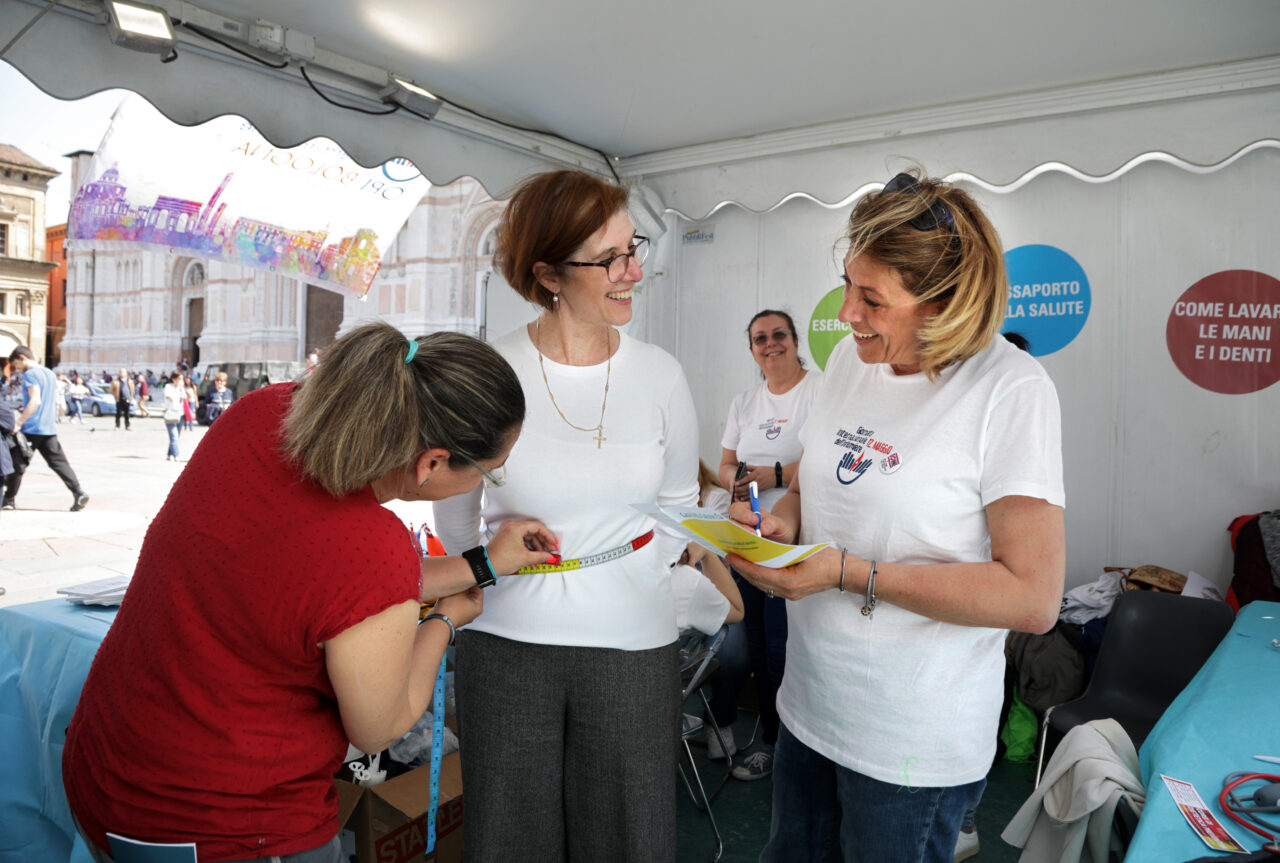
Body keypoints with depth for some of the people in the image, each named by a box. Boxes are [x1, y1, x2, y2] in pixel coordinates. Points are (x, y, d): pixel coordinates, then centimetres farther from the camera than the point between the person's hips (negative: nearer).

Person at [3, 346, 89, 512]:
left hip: (31, 429, -7)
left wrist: (19, 421, -21)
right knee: (59, 462, 2)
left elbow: (35, 400, -20)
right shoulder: (50, 373, 16)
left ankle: (9, 499, 14)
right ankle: (78, 493, -12)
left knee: (17, 464, 6)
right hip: (49, 428, 7)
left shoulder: (30, 374, -9)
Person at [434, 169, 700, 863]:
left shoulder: (660, 376, -3)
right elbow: (454, 514, 5)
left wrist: (637, 579, 3)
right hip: (506, 646, -1)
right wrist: (496, 574, 3)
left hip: (633, 647, 1)